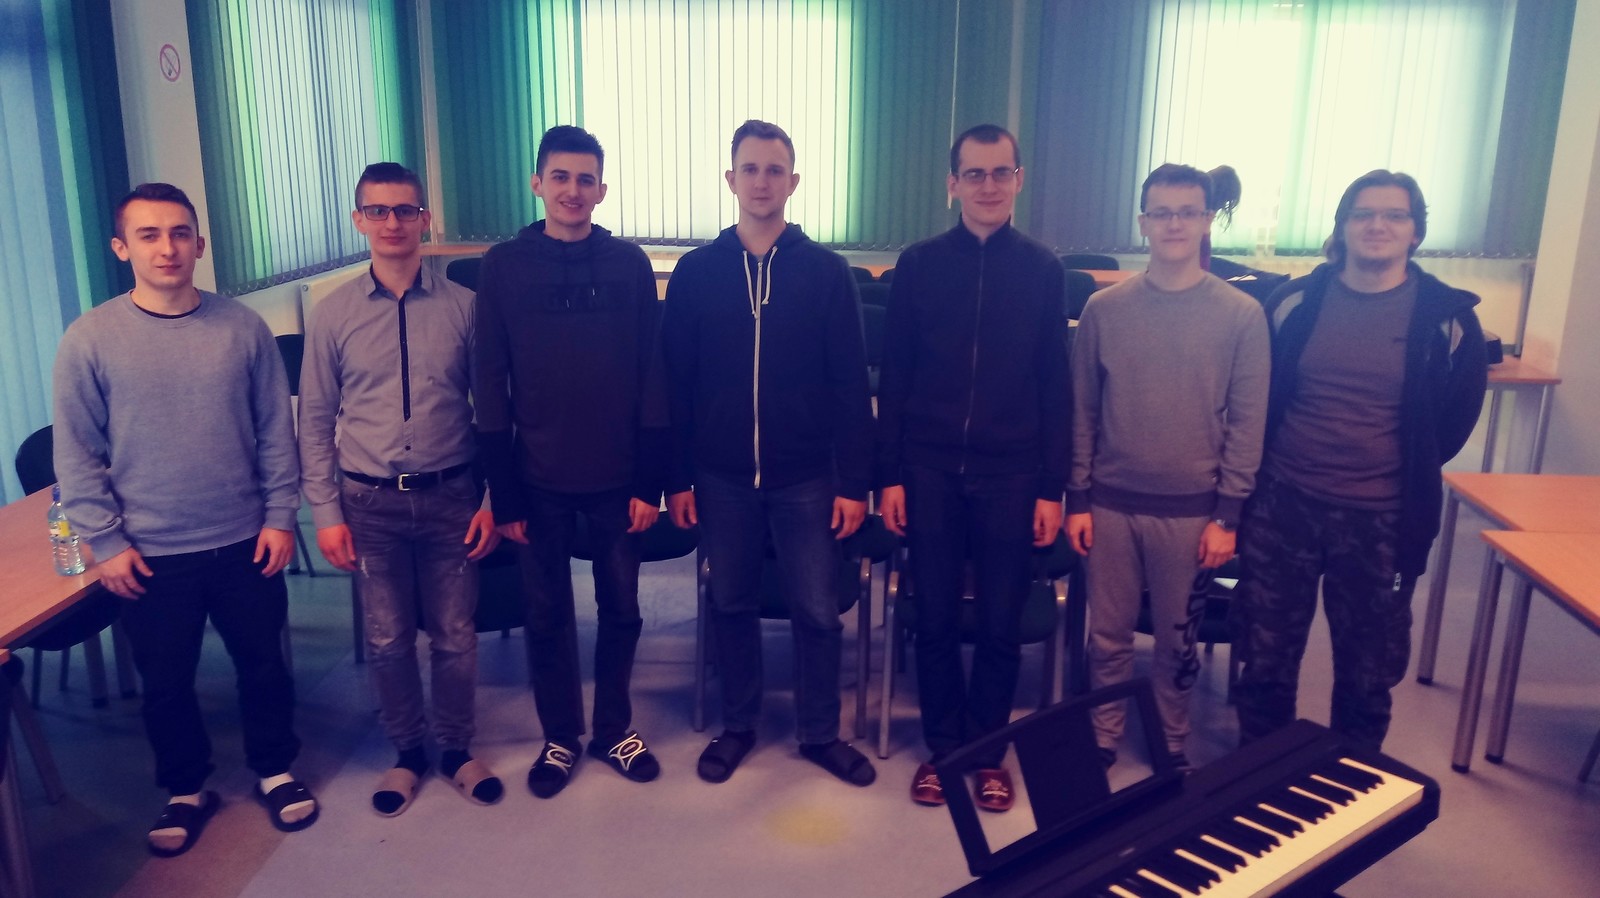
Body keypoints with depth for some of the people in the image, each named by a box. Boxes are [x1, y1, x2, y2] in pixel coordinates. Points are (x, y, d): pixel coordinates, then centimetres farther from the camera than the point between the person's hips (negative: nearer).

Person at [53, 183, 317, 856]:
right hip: (151, 556, 0)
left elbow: (276, 431, 1)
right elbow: (77, 455, -4)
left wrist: (279, 516, -2)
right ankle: (186, 789, 36)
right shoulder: (89, 340, -7)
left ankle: (274, 770, 37)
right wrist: (105, 542, -6)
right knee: (166, 683, 14)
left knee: (263, 664, 14)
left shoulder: (243, 327, -4)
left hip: (246, 543, 1)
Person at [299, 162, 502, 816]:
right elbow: (315, 420, 4)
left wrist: (493, 500, -2)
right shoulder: (333, 314, -1)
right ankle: (407, 753, 33)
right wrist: (326, 512, 0)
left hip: (449, 496, -1)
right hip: (369, 502, 1)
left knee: (455, 635, 9)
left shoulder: (463, 307, -4)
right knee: (387, 639, 12)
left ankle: (456, 749, 32)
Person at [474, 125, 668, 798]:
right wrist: (504, 491, -5)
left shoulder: (629, 264, 0)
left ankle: (615, 728, 31)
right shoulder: (503, 266, -2)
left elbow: (651, 377, 0)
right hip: (539, 479, 0)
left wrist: (650, 480, -4)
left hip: (617, 478, 1)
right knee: (547, 616, 10)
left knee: (621, 609, 11)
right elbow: (491, 384, -2)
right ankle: (560, 736, 29)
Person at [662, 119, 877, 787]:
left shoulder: (827, 272, -1)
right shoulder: (696, 271, 2)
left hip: (806, 478, -1)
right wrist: (677, 479, 0)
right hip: (722, 477, 1)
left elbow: (851, 386, -2)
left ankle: (820, 733, 26)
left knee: (817, 612, 7)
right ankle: (738, 726, 32)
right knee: (731, 606, 13)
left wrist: (855, 482, -5)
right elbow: (675, 382, 3)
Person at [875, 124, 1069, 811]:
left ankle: (987, 750, 26)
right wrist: (889, 475, -1)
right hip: (931, 470, 0)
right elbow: (894, 378, 3)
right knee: (936, 620, 8)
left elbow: (1055, 387, 2)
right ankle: (941, 747, 26)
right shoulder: (918, 264, 2)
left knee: (1001, 626, 8)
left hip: (1010, 475, 0)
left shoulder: (1042, 269, 2)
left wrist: (1052, 487, -1)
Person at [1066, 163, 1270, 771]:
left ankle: (1172, 747, 30)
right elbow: (1081, 411, 3)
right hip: (1111, 504, 1)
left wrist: (1227, 514, -6)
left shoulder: (1242, 315, -3)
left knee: (1177, 640, 11)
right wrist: (1078, 499, 0)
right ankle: (1102, 741, 28)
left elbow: (1247, 423, -3)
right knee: (1108, 635, 10)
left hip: (1192, 510, -1)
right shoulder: (1105, 308, 0)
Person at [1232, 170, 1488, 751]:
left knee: (1368, 670, 14)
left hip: (1381, 520, 0)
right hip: (1284, 505, 1)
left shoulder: (1446, 316, -4)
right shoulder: (1295, 301, -1)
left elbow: (1457, 414, 7)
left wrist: (1411, 469, 7)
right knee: (1266, 657, 11)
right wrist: (1254, 473, 7)